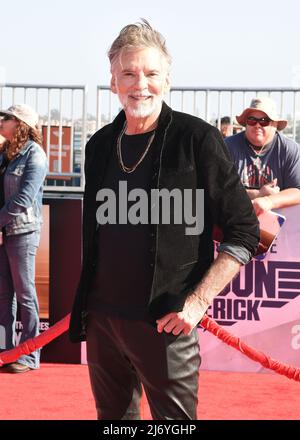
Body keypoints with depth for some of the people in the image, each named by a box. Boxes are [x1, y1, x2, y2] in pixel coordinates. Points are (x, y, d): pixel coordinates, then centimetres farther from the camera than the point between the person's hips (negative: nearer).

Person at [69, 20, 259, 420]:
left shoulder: (197, 139, -8)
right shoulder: (100, 145, 8)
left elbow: (244, 233, -7)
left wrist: (199, 301, -15)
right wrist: (85, 304, 13)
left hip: (164, 323, -5)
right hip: (102, 319, 5)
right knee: (113, 416, 15)